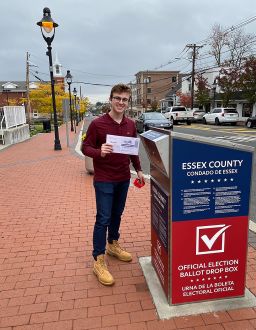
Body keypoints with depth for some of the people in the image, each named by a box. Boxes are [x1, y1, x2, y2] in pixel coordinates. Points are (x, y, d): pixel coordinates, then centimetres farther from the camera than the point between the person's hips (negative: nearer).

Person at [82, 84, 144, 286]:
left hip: (124, 178, 5)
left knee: (117, 214, 19)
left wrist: (138, 170, 12)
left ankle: (113, 245, 40)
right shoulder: (97, 124, -11)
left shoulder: (131, 125, 5)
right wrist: (99, 152, -27)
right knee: (103, 219, -2)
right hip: (104, 180, -5)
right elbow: (85, 147, -8)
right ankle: (99, 261, 11)